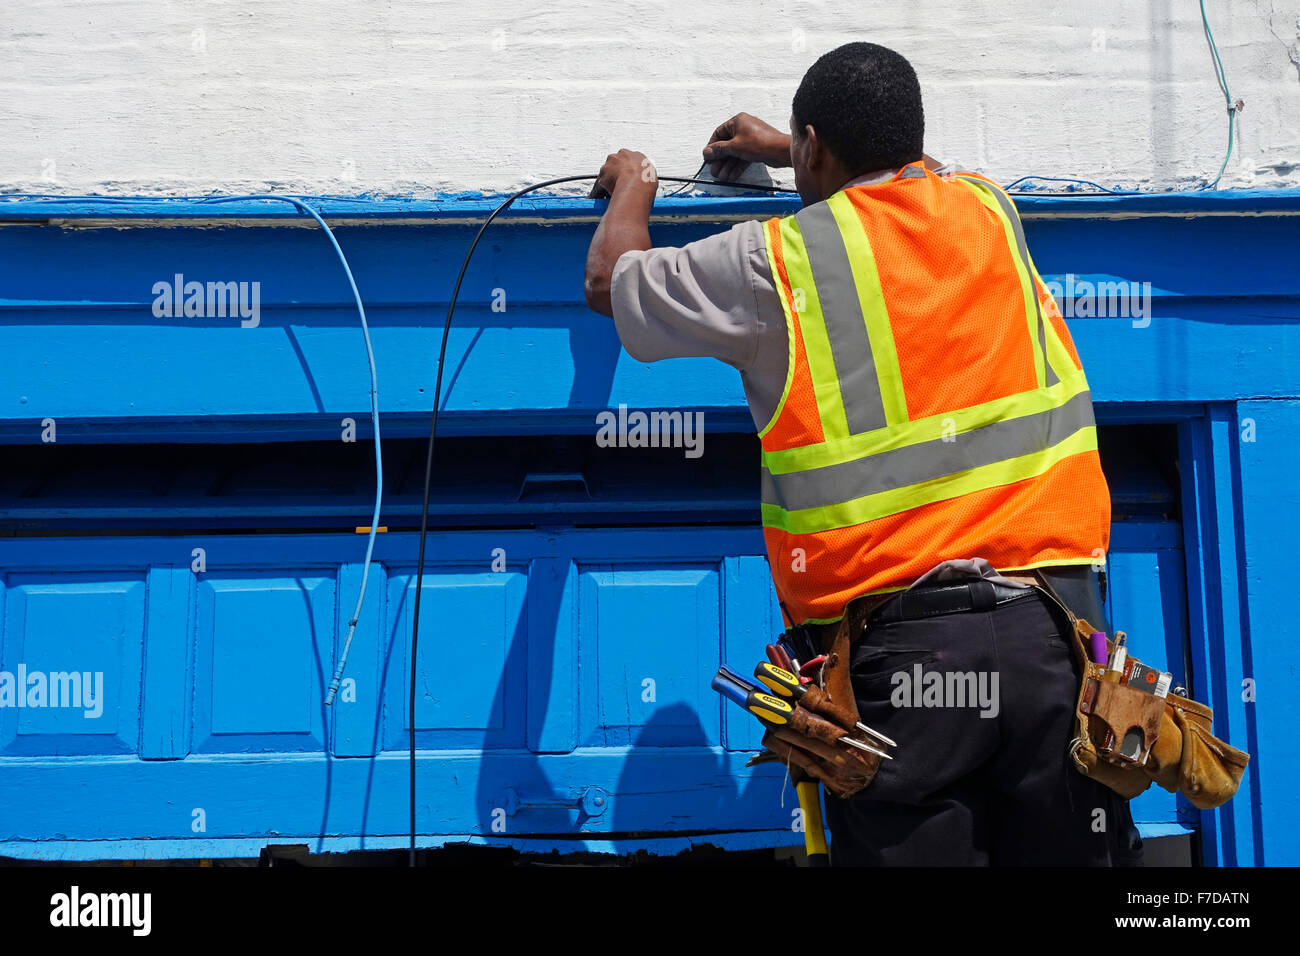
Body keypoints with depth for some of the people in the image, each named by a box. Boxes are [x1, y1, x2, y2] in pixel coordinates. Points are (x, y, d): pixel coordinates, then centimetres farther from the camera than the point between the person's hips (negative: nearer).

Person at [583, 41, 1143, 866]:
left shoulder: (775, 262, 0)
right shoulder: (990, 213, 13)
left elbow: (610, 281, 17)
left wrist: (632, 189, 37)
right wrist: (780, 148, 52)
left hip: (901, 641, -3)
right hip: (1053, 624, 4)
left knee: (911, 848, 4)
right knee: (1066, 849, 8)